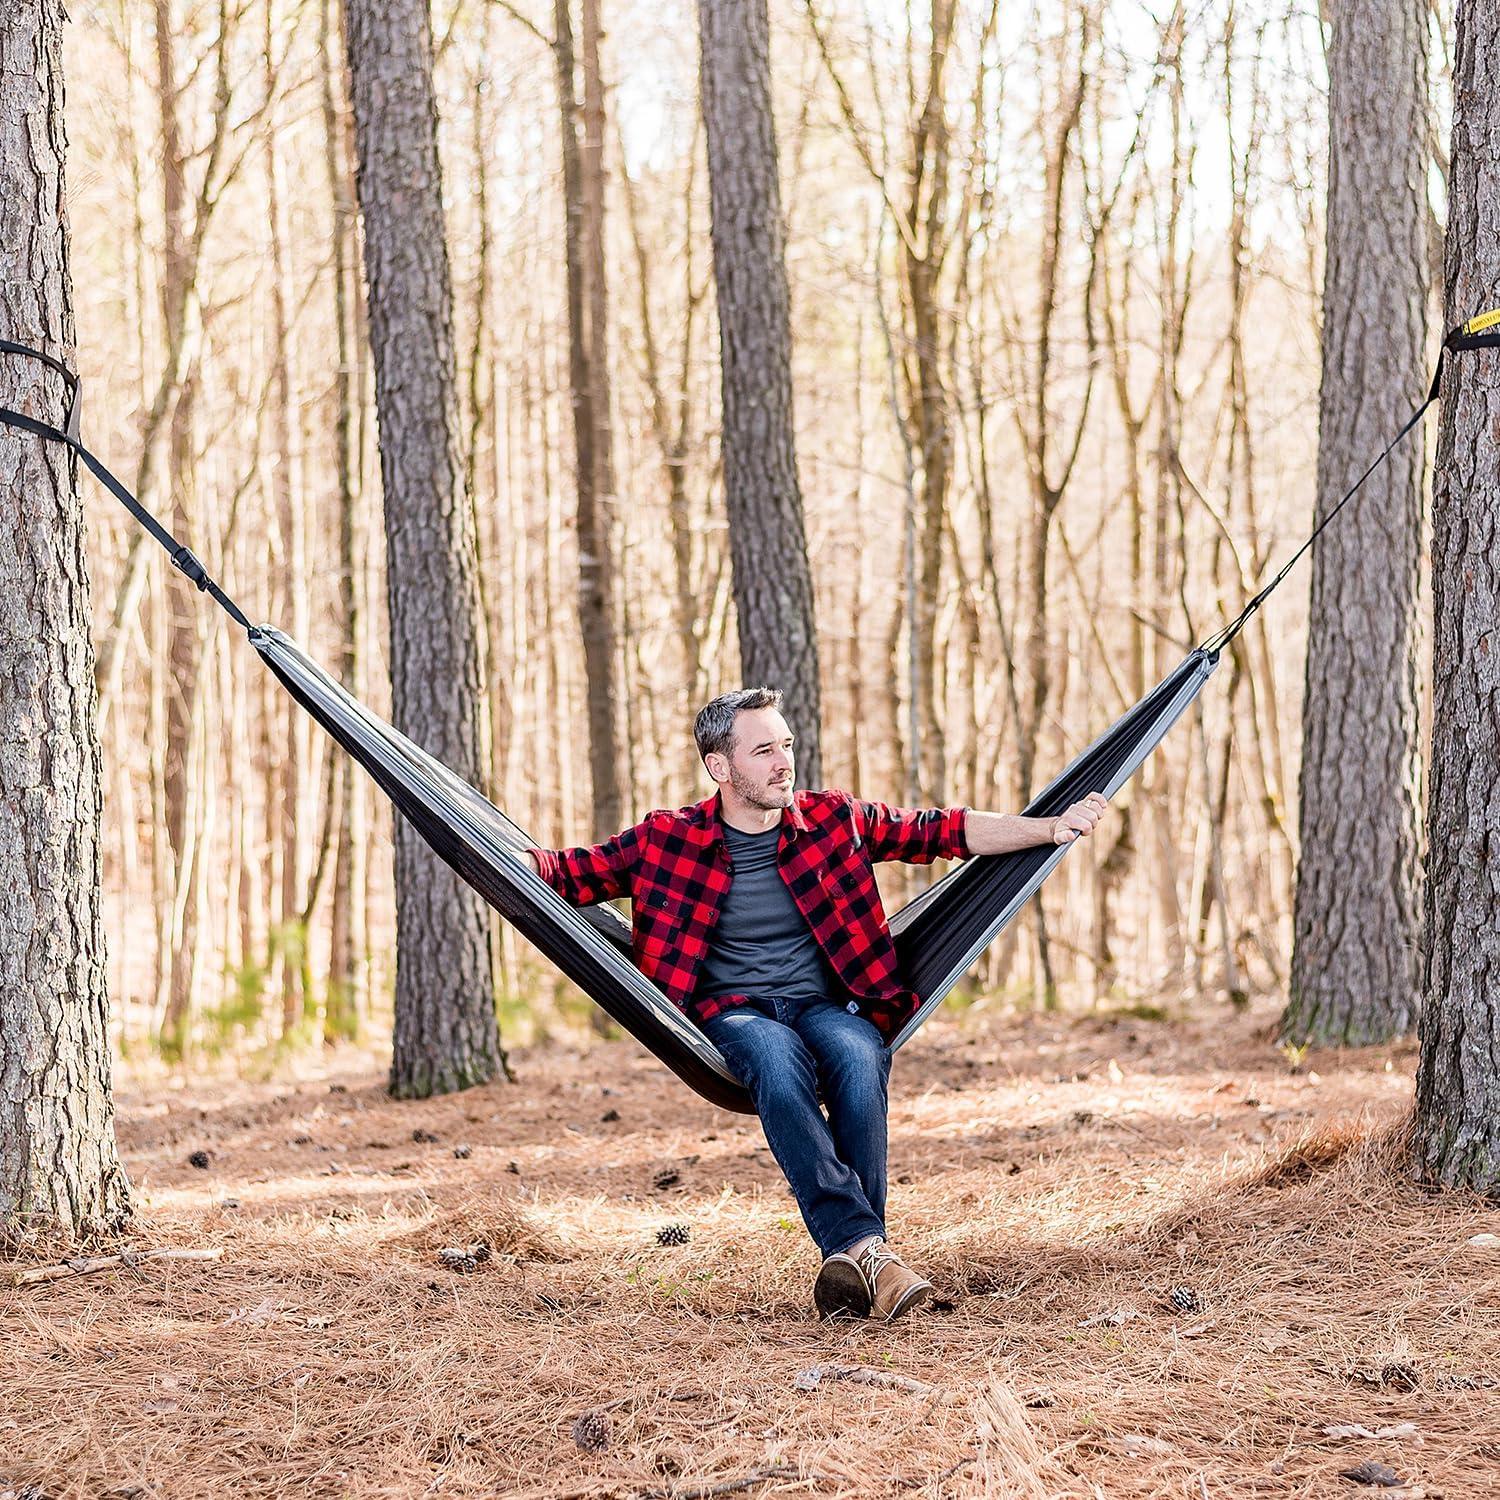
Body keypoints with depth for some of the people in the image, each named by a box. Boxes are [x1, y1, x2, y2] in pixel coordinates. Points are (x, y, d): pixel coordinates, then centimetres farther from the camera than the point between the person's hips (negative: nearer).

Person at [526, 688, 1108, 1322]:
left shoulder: (833, 819, 9)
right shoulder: (667, 840, 4)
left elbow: (943, 831, 12)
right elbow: (571, 875, 9)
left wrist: (1050, 829, 5)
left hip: (827, 1005, 2)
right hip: (735, 1013, -2)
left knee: (858, 1060, -35)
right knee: (779, 1066, -38)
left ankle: (851, 1266, -39)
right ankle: (864, 1247, -49)